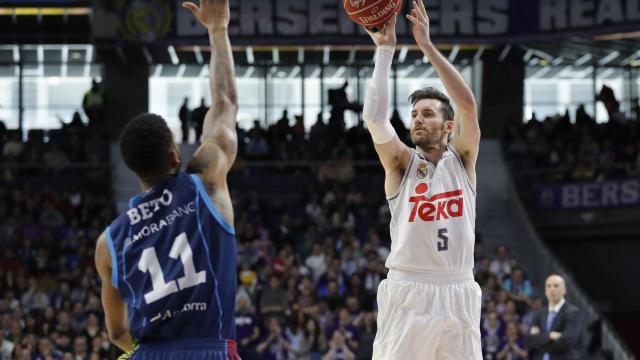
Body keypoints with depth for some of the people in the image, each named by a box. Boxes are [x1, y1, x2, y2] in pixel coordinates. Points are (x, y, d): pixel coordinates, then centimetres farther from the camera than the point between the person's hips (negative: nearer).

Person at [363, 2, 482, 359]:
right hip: (408, 294, -2)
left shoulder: (462, 159, 9)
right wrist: (385, 50, -12)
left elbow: (469, 105, -8)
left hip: (458, 294, 2)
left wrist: (427, 44, -11)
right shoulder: (401, 163, 6)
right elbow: (375, 118, -13)